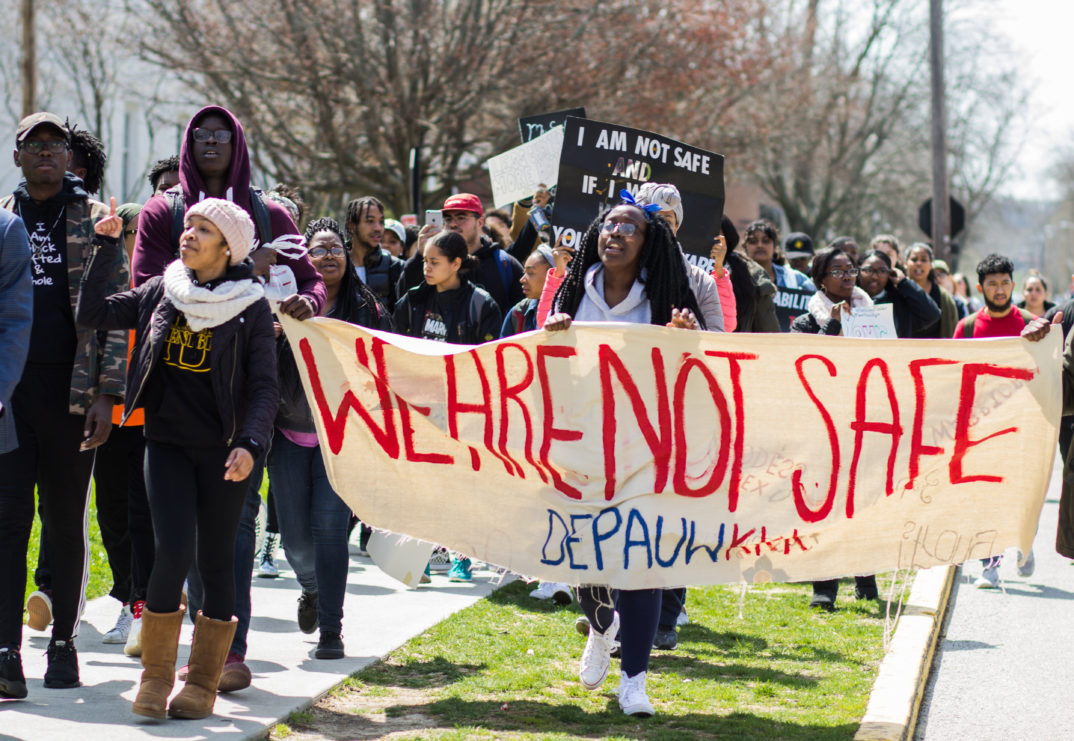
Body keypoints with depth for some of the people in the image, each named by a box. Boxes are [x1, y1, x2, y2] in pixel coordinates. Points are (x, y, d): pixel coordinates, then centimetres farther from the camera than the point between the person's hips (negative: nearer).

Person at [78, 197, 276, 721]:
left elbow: (265, 387, -4)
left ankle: (203, 682, 14)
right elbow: (93, 314, 5)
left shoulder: (251, 307, -3)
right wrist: (106, 249, -1)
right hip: (166, 442, 1)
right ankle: (155, 674, 2)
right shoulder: (160, 294, 6)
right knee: (174, 550, -12)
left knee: (215, 560, 2)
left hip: (222, 450, -1)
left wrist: (250, 444, -19)